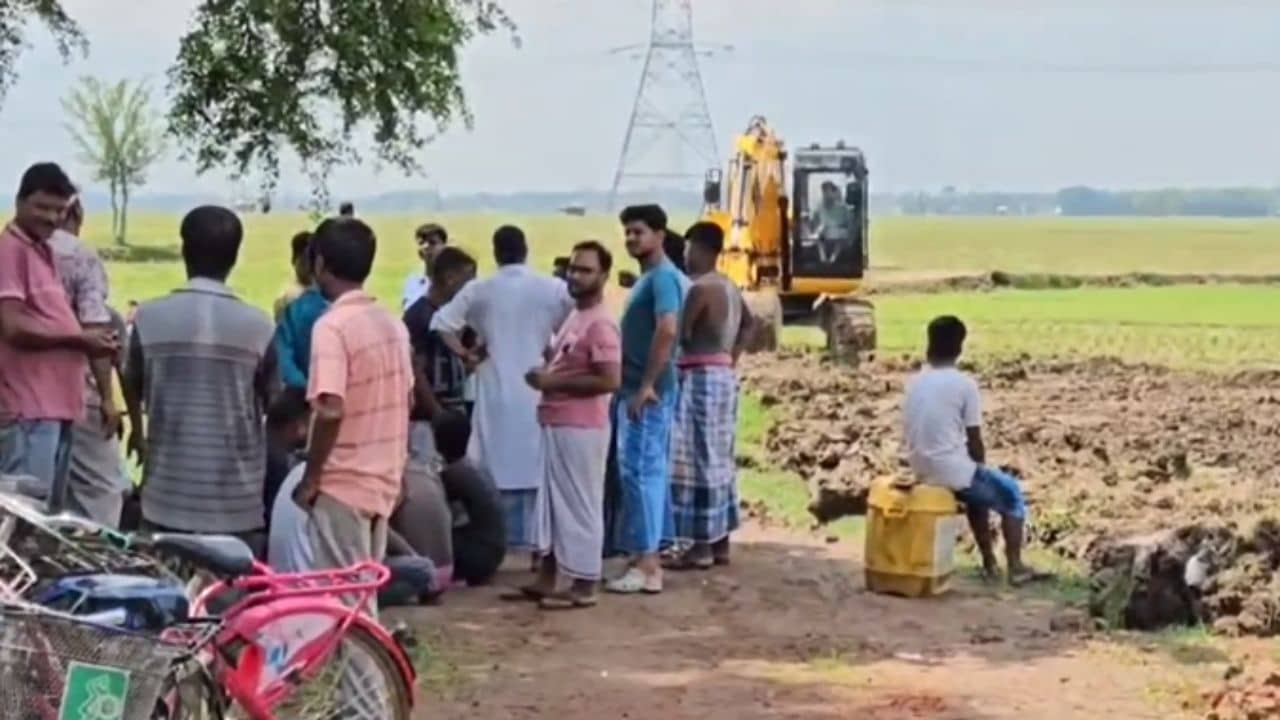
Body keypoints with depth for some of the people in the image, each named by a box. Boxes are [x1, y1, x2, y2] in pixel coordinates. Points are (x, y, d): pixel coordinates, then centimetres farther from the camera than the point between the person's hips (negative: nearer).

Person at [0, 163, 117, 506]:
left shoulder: (43, 251, 20)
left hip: (54, 403, 10)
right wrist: (79, 339, -10)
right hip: (29, 407, -10)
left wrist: (87, 339, 9)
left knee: (49, 510, 13)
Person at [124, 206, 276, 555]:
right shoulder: (257, 325, -8)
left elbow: (132, 386, 12)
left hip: (168, 496, 1)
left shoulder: (150, 317, -5)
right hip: (237, 501, -1)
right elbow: (272, 401, 5)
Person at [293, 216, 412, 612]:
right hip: (383, 480, 8)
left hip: (342, 483, -8)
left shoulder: (332, 325, -16)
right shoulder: (392, 323, 8)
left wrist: (310, 478, -14)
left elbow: (330, 410, -24)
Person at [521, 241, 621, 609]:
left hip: (581, 427, -10)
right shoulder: (575, 317, 15)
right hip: (558, 424, 10)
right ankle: (547, 577, 23)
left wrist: (554, 382, -18)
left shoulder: (600, 324, -16)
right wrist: (546, 374, 6)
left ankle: (584, 585, 5)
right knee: (553, 501, 15)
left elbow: (609, 380, -24)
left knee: (580, 504, -3)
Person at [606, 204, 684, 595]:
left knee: (640, 471, -9)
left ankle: (647, 564, -7)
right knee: (648, 470, 11)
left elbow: (667, 330, -26)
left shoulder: (663, 276, -13)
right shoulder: (647, 278, 18)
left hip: (647, 392, -10)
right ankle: (646, 555, 16)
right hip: (635, 389, 10)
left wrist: (647, 385, -26)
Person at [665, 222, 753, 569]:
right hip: (723, 377, 9)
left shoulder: (700, 288, -16)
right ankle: (720, 542, 17)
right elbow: (747, 323, 29)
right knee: (718, 459, 12)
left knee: (699, 459, -6)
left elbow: (681, 333, -17)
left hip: (701, 378, -9)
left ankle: (701, 546, -4)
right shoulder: (730, 288, 13)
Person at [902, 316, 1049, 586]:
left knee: (978, 486, 34)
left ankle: (989, 561, 34)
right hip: (952, 472, -6)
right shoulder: (965, 384, -12)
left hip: (921, 471, 6)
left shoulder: (914, 382, 5)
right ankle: (1015, 566, 16)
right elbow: (975, 443, -9)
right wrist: (980, 468, 11)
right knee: (1011, 491, 19)